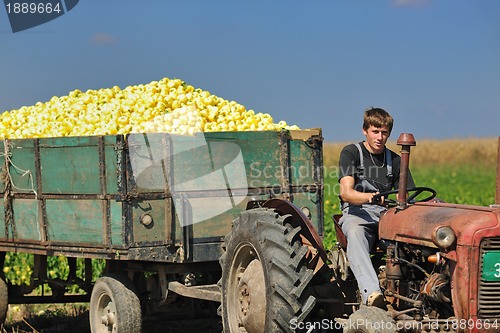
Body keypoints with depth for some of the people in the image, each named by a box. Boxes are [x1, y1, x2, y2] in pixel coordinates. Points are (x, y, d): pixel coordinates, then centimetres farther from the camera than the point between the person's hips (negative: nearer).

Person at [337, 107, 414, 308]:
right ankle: (371, 292, -60)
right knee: (355, 234, -42)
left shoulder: (395, 161, 17)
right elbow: (346, 192, -12)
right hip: (356, 213, -4)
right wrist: (369, 197, -33)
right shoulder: (351, 153, 3)